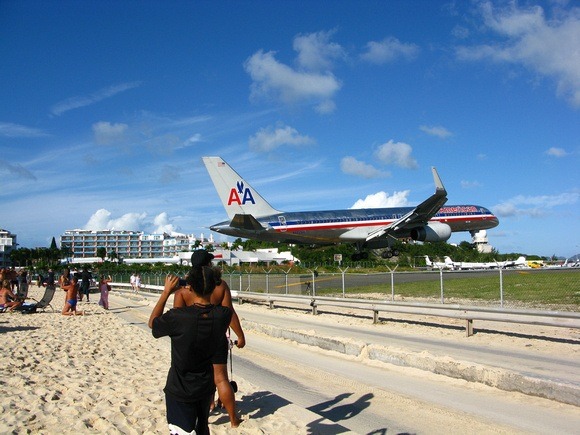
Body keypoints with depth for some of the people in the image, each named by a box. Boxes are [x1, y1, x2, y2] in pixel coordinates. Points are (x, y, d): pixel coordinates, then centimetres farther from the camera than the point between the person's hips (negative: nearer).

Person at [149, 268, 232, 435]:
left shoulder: (177, 317, -28)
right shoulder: (223, 315, -17)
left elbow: (152, 323, -5)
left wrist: (166, 292, -3)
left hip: (180, 391, -5)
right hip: (206, 387, 5)